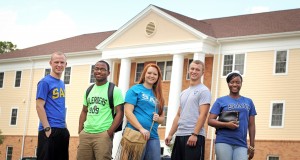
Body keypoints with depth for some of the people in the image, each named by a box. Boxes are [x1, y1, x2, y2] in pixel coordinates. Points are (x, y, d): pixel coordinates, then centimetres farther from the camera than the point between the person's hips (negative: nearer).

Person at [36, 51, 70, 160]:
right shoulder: (45, 82, -7)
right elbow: (39, 106, -13)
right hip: (50, 130, -8)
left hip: (62, 130, 8)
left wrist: (65, 126, 14)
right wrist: (47, 128, -18)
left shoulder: (62, 84, 16)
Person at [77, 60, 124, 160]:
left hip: (103, 135, -5)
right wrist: (80, 131, 10)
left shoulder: (114, 90, -2)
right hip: (85, 134, 6)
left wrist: (108, 133, -14)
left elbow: (120, 113, -7)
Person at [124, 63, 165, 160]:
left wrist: (158, 118, -3)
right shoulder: (135, 90, 0)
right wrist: (141, 129, -18)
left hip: (153, 136, 5)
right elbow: (128, 112, -9)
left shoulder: (158, 95, 17)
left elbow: (162, 118, 21)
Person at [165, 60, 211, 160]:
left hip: (194, 136, -8)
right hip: (180, 135, 8)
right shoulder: (184, 93, 21)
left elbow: (203, 115, -13)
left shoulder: (204, 91, -3)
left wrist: (194, 134, -21)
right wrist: (170, 134, 15)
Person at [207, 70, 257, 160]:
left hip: (241, 144, 2)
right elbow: (210, 120, 0)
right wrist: (227, 124, -15)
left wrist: (252, 145, 10)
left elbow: (251, 125, 15)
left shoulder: (248, 102, 14)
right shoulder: (221, 101, 7)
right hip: (223, 142, -2)